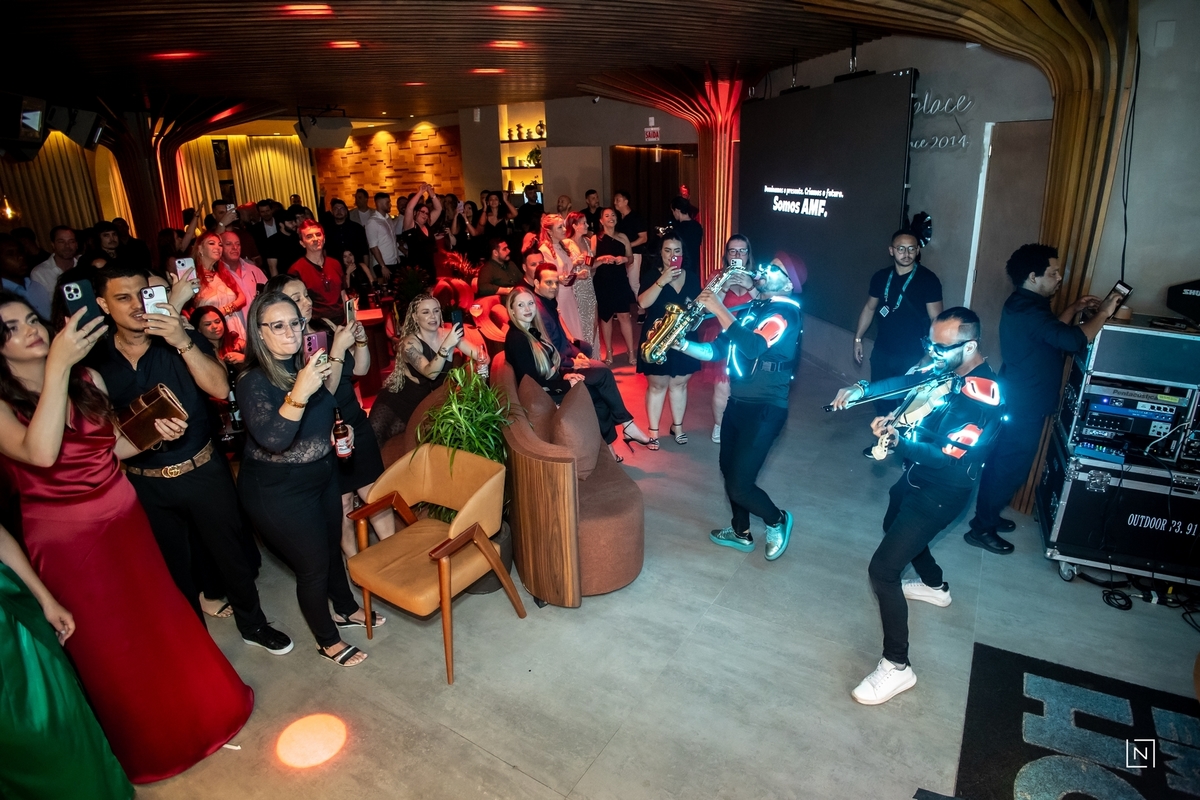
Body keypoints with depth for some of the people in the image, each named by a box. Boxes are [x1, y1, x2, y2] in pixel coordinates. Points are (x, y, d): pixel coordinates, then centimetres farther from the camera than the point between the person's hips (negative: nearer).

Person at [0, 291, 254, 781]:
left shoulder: (88, 379, -2)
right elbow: (40, 452, -36)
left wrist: (156, 433, -8)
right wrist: (57, 364, -37)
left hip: (123, 515, 4)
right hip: (65, 538, -3)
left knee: (159, 615, 18)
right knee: (108, 640, 14)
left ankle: (198, 702, 42)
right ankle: (149, 742, 38)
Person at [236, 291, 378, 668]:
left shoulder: (304, 366, 0)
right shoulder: (253, 381, -21)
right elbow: (273, 439, -35)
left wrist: (335, 431, 1)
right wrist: (298, 393, -46)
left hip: (321, 474, 7)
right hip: (278, 491, -7)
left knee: (332, 547, 22)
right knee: (313, 565, 6)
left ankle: (347, 610, 46)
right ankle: (327, 640, 28)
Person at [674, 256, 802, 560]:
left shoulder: (786, 312, -14)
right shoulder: (751, 309, 12)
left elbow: (754, 347, -32)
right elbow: (716, 349, 12)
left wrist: (719, 309, -28)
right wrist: (680, 343, -3)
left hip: (764, 409, -9)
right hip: (736, 403, 9)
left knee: (739, 484, -8)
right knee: (729, 470, 18)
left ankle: (777, 520, 21)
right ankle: (741, 532, 37)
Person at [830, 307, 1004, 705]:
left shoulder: (981, 396, -30)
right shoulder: (945, 367, -5)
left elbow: (948, 457, -34)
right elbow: (905, 381, 2)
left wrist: (897, 441, -47)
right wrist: (861, 389, -16)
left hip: (940, 493, -10)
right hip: (915, 478, 10)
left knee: (883, 569, -13)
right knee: (894, 526, 34)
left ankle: (896, 667, -1)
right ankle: (935, 586, 60)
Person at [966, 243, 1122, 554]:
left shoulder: (1025, 305, 9)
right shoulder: (1028, 311, -25)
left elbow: (1053, 332, 23)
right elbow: (1074, 341, -31)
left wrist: (1074, 309, 14)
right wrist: (1103, 313, -17)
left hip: (1019, 401, 11)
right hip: (1023, 406, -11)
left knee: (1003, 462, 20)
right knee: (1010, 467, 1)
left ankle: (988, 515, 35)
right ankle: (981, 529, 12)